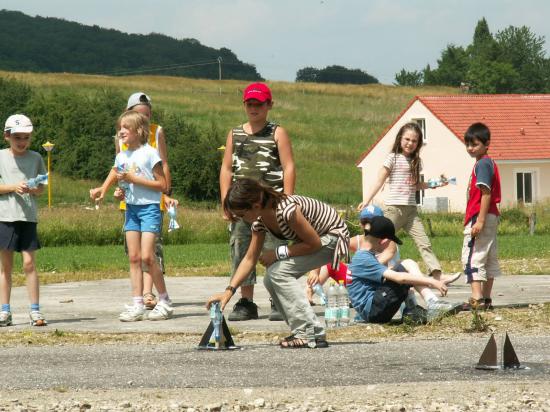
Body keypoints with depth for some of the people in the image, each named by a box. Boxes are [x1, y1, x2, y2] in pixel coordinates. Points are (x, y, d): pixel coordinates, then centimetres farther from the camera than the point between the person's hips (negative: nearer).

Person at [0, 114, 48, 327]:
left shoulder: (35, 158, 7)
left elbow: (41, 188, 10)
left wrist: (33, 189, -11)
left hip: (28, 216, 0)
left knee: (29, 262, -6)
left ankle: (35, 310, -2)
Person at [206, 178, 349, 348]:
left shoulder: (287, 210, -33)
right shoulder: (260, 220, -6)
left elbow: (314, 243, -25)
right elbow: (250, 258, -1)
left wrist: (278, 253, -21)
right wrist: (229, 290, -10)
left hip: (333, 237, -9)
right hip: (312, 238, 9)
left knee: (278, 272, -21)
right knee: (270, 280, -4)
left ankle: (310, 335, -20)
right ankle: (303, 333, 5)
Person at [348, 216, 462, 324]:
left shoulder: (367, 256, 20)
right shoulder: (363, 260, -13)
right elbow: (399, 278, -22)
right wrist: (431, 282, -21)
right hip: (371, 311, -10)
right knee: (408, 265, -13)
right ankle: (433, 305, -21)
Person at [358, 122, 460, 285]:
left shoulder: (415, 161, 15)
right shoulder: (393, 158, -2)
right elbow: (379, 182, -2)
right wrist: (366, 201, -9)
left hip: (410, 209, 5)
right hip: (393, 208, -5)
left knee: (424, 243, -4)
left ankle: (438, 275, -11)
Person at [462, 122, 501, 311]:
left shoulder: (482, 164, -13)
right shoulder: (489, 163, 17)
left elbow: (486, 194, -21)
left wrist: (480, 220, -25)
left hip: (479, 218, -11)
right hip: (491, 218, 11)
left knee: (472, 258, -14)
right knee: (489, 258, 13)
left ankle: (477, 299, -22)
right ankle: (486, 300, 19)